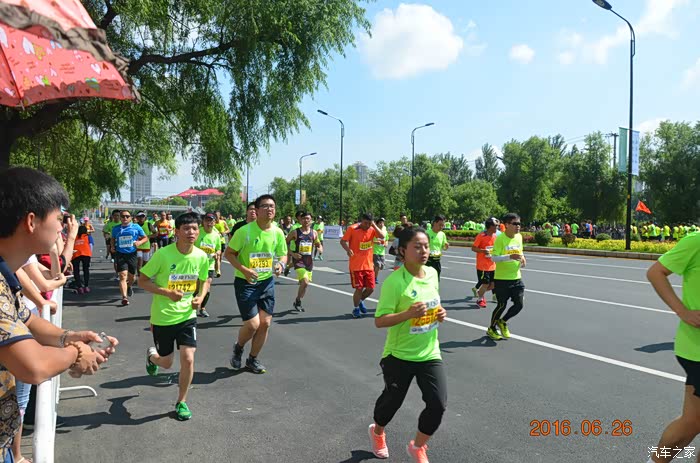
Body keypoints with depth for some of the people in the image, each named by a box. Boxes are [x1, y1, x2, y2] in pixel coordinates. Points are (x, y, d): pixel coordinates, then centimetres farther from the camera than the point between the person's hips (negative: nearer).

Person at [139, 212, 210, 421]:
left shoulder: (201, 256, -7)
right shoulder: (163, 254, -19)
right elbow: (142, 281, -11)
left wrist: (200, 297, -9)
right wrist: (167, 292, -24)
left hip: (187, 315, 2)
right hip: (162, 317, -2)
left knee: (188, 358, -8)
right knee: (166, 362, 12)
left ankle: (181, 402, 16)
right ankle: (151, 355, 50)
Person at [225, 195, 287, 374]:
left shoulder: (278, 232, -2)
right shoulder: (245, 231, -16)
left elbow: (283, 255, 11)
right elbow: (229, 253, -8)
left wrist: (281, 264, -13)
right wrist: (244, 270, -22)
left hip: (267, 282, 5)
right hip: (245, 282, -5)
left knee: (265, 323, 7)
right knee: (252, 324, -9)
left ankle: (253, 359, 29)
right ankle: (238, 347, 25)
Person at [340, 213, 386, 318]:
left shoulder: (372, 229, 2)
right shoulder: (352, 228, -9)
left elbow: (382, 236, -13)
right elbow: (342, 241, -8)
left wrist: (374, 225, -17)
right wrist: (348, 249, -26)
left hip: (369, 265, 4)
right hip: (356, 265, -4)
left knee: (370, 288, 7)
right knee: (359, 288, 1)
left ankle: (361, 301, 36)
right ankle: (356, 309, 21)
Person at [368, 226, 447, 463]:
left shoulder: (432, 273, 0)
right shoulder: (394, 281, -20)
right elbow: (379, 321, -20)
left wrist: (440, 313, -3)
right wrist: (408, 314, -33)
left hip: (429, 353, 5)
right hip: (399, 355, -4)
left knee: (438, 404, -3)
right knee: (392, 400, 13)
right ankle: (377, 432, 48)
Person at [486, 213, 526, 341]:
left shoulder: (519, 237, 6)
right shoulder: (500, 238, -15)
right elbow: (494, 258, -19)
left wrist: (522, 258, -1)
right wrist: (510, 257, -31)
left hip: (516, 277, 6)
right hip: (501, 278, -6)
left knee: (519, 304, 4)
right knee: (502, 305, 2)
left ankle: (502, 322, 29)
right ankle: (491, 329, 23)